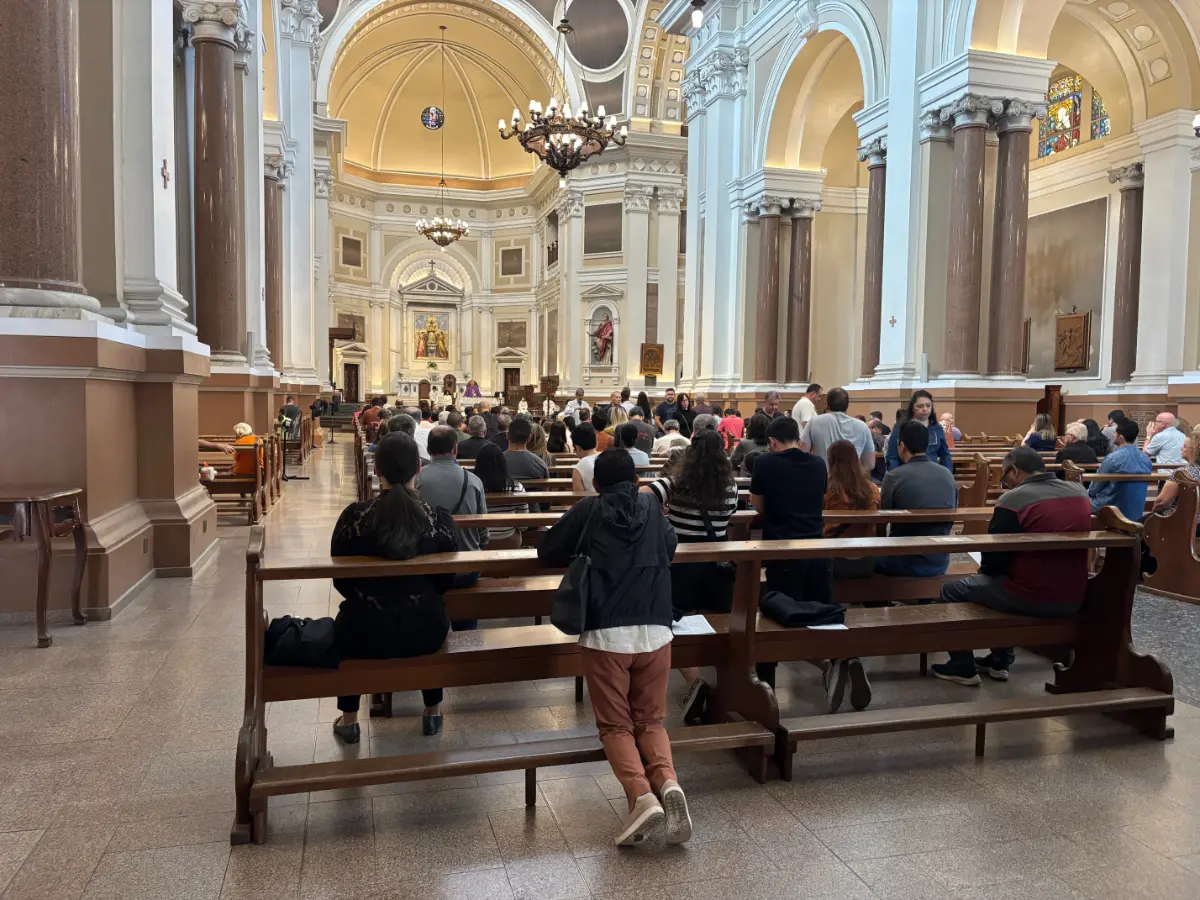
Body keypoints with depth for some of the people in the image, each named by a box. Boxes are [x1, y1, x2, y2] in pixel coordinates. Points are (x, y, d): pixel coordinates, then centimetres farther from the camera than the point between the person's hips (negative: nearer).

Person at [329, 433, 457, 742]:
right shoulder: (440, 518, -13)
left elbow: (341, 582, 0)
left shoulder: (353, 516, -14)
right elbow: (446, 582, 1)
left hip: (364, 633, 0)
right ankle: (433, 711, 45)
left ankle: (348, 720, 41)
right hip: (426, 632, 1)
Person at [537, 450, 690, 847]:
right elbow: (671, 546, 31)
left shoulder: (587, 509, 7)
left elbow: (547, 552, 14)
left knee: (616, 725, 7)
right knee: (650, 721, 15)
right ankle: (668, 783, -12)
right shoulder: (650, 505, 14)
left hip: (605, 633, -2)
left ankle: (641, 796, -16)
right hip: (655, 630, 3)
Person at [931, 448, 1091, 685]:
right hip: (1073, 599, 7)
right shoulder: (1081, 493, 4)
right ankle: (1000, 661, 37)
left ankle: (963, 667, 22)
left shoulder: (1013, 499, -16)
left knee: (951, 591, 13)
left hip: (1030, 598, -7)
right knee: (1007, 575, 36)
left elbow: (993, 560, -11)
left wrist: (986, 569, 13)